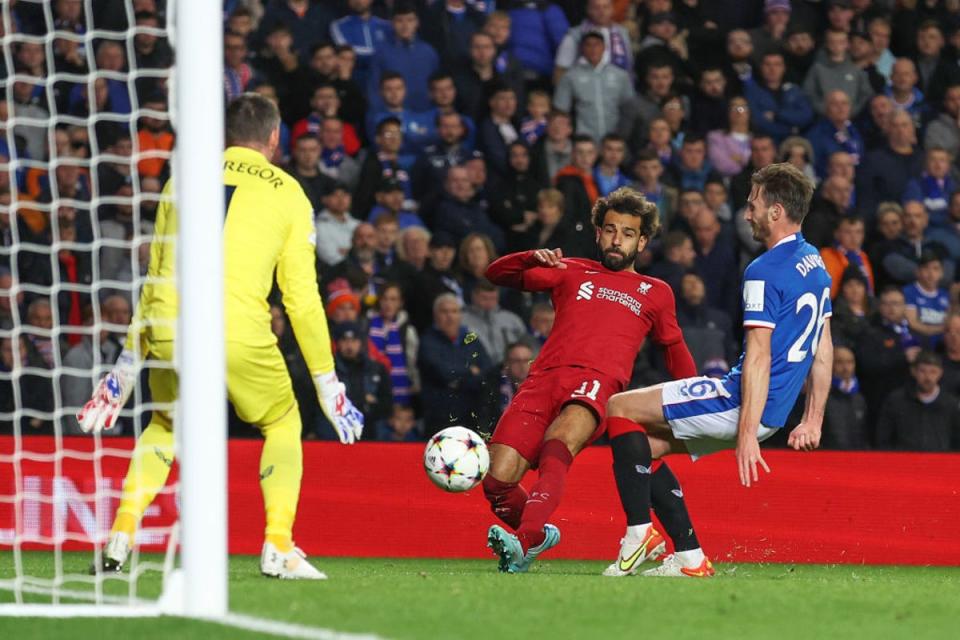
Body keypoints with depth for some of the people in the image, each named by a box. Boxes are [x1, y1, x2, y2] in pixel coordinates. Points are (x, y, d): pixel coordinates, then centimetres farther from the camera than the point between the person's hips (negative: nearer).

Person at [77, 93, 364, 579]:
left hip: (168, 333, 3)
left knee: (164, 426, 28)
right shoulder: (288, 194, 10)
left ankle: (120, 540, 12)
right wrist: (327, 383, 15)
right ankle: (279, 548, 6)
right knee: (283, 424, 22)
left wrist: (128, 364, 29)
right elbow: (302, 298, 8)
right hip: (241, 335, -3)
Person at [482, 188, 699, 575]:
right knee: (496, 481, -17)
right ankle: (540, 535, 13)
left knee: (558, 446, -37)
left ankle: (525, 540, -54)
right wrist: (533, 259, 3)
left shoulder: (655, 293, 27)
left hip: (597, 384, -2)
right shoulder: (571, 273, 28)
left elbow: (675, 349, 39)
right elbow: (496, 274, 23)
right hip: (544, 379, 2)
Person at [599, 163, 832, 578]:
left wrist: (747, 435, -25)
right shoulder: (815, 264, 14)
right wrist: (813, 419, 22)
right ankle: (691, 561, 12)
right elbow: (823, 347, 19)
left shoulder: (765, 272, -16)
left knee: (621, 408, -5)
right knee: (646, 446, 18)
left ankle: (640, 532, -11)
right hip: (772, 412, 10)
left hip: (741, 404, -10)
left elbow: (759, 357, -22)